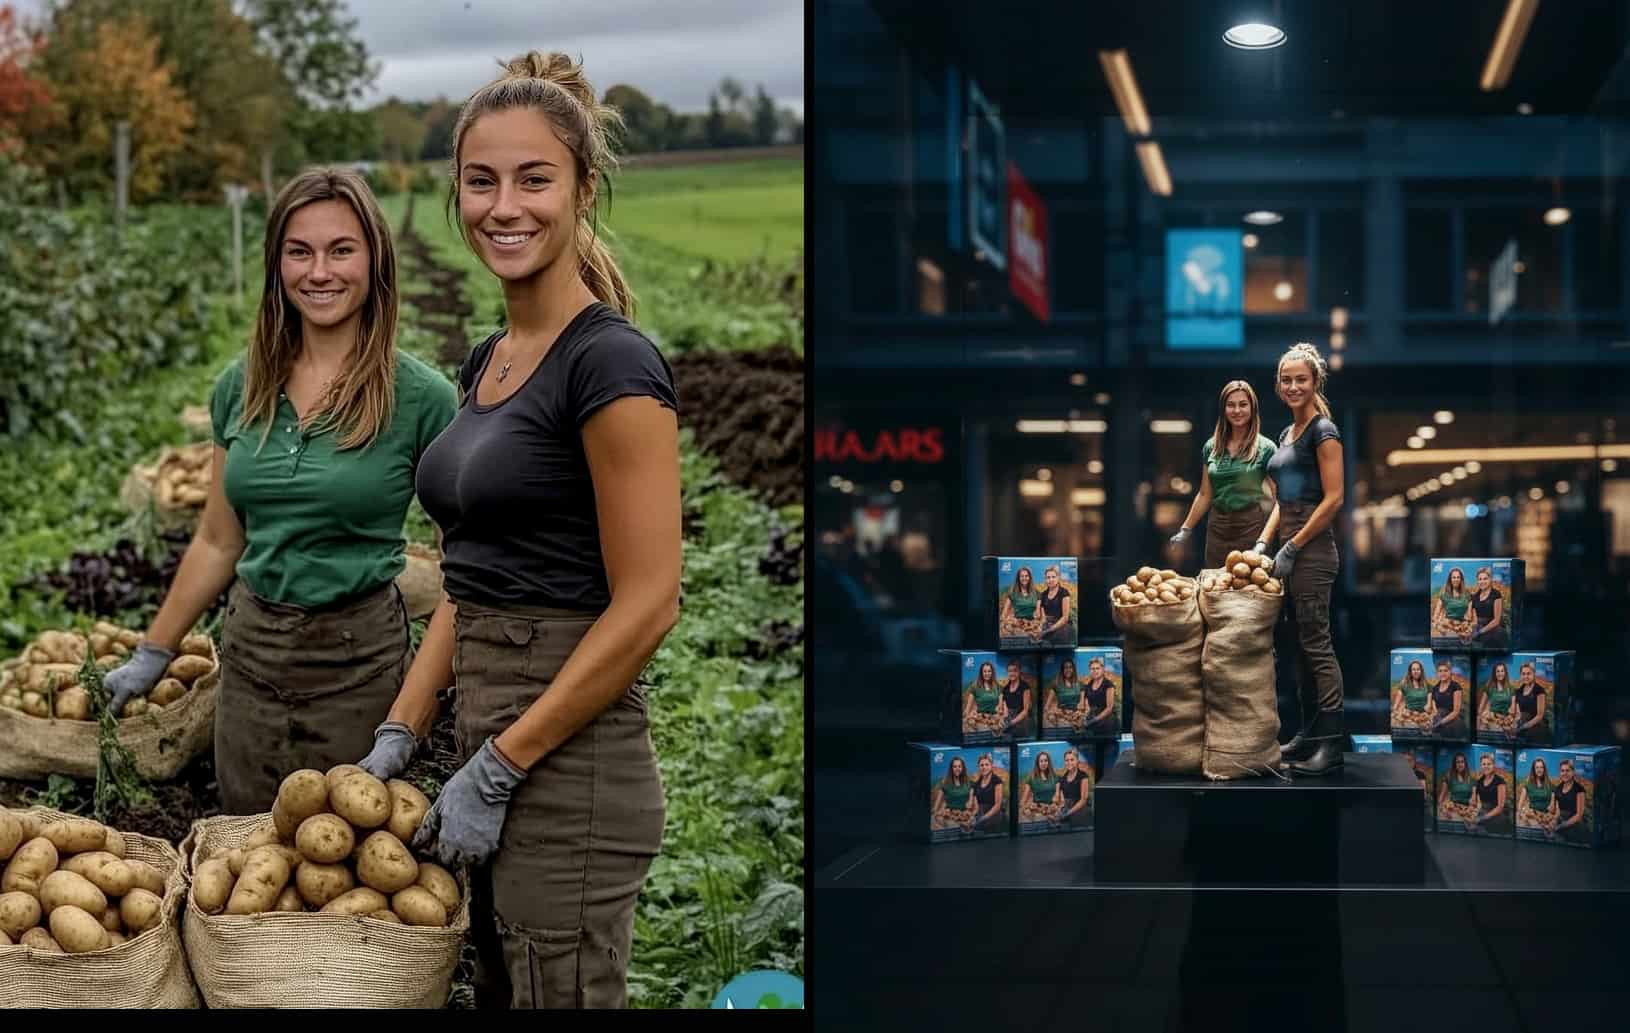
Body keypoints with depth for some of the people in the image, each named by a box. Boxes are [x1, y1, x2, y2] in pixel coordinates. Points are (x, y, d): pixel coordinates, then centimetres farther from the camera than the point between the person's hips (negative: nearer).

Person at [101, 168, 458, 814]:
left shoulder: (420, 398, -8)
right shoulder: (241, 387, 5)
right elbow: (218, 543, 14)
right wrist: (152, 655, 17)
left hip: (358, 660, -4)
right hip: (250, 649, 4)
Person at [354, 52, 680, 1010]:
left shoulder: (612, 362, -14)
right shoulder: (488, 360, 13)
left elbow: (646, 605, -18)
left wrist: (497, 772, -16)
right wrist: (401, 734, 9)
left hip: (572, 764, -9)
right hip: (496, 744, 9)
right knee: (499, 991, 16)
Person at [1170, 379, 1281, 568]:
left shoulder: (1265, 448, -4)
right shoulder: (1211, 447, 10)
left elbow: (1277, 500, -10)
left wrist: (1263, 541, -21)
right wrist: (1185, 530, 17)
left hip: (1251, 526, -4)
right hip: (1217, 528, 4)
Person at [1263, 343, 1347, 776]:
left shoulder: (1323, 430, -9)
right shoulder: (1287, 434, 17)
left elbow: (1333, 498, -16)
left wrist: (1293, 547, -16)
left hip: (1313, 549, -9)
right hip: (1291, 547, 9)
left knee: (1316, 643, -10)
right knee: (1301, 643, 12)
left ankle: (1332, 743, -9)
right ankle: (1309, 733, 18)